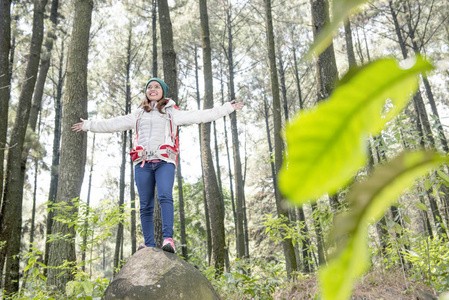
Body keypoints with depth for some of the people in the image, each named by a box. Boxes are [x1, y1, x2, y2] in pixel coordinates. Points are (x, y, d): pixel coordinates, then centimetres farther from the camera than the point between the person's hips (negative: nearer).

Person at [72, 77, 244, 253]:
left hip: (164, 161, -3)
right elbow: (114, 124, 30)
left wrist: (227, 108, 10)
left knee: (165, 196, -24)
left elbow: (199, 116, 13)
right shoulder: (138, 115, 25)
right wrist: (89, 125, 33)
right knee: (145, 205, -2)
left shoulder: (172, 113, 17)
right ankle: (149, 244, 1)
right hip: (143, 163, 3)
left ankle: (168, 239, -31)